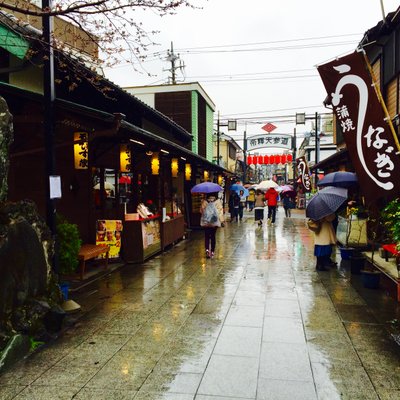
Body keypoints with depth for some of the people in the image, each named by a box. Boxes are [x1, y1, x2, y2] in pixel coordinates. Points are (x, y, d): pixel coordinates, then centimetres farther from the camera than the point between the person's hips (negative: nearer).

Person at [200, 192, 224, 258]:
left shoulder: (204, 201, -6)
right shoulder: (218, 202, -8)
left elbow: (201, 211, 0)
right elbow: (220, 211, -7)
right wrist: (222, 221, -1)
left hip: (205, 222, 0)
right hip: (215, 222, 0)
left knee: (206, 236, 7)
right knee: (213, 236, 10)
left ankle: (207, 249, -13)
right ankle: (212, 251, 13)